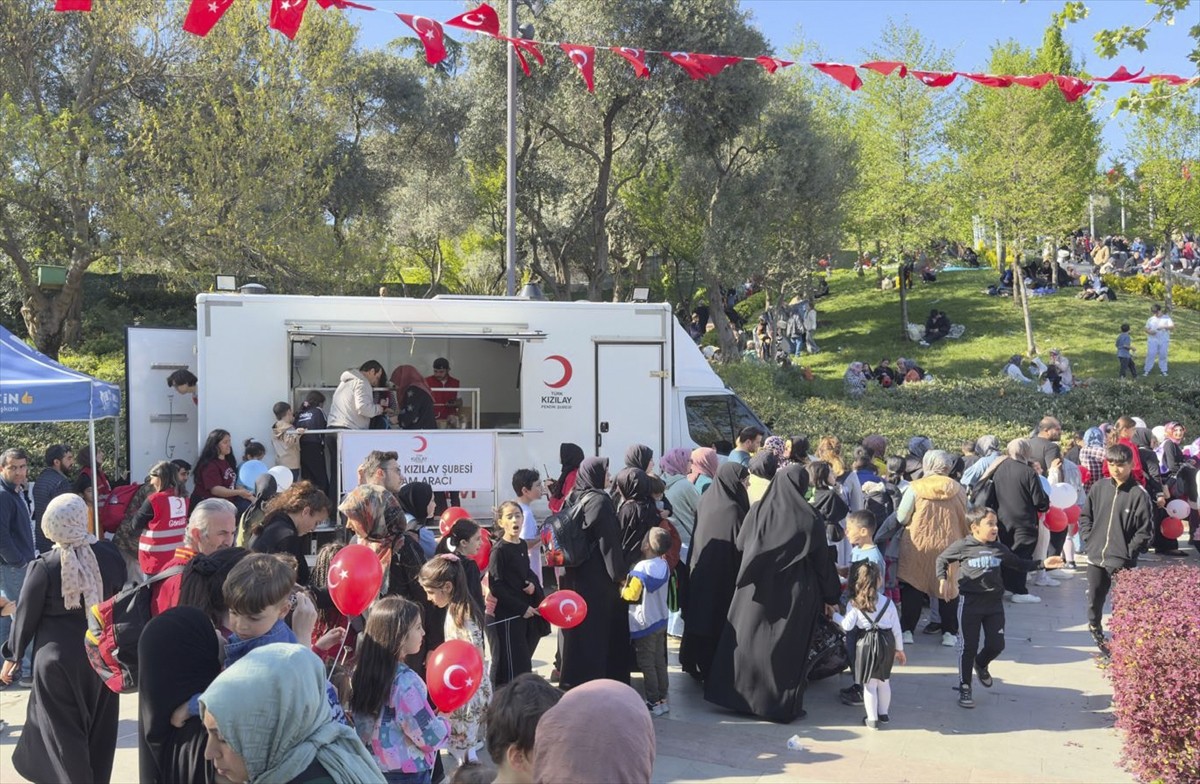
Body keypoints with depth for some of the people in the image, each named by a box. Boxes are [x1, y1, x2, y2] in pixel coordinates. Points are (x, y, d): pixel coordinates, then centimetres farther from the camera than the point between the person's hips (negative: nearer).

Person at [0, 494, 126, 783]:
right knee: (98, 727, 19)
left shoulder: (43, 567, -18)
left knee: (64, 729, 13)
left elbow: (25, 617, -7)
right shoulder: (110, 554, -10)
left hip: (59, 659, -3)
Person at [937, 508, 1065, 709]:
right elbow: (941, 560, 4)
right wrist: (943, 579, -10)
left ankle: (981, 664, 40)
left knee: (996, 645, 6)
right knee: (968, 646, 1)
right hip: (970, 602, -4)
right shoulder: (962, 546, -7)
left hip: (994, 602, 4)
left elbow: (1019, 563, 17)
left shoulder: (999, 548, 6)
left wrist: (1042, 564, 9)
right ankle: (964, 688, 14)